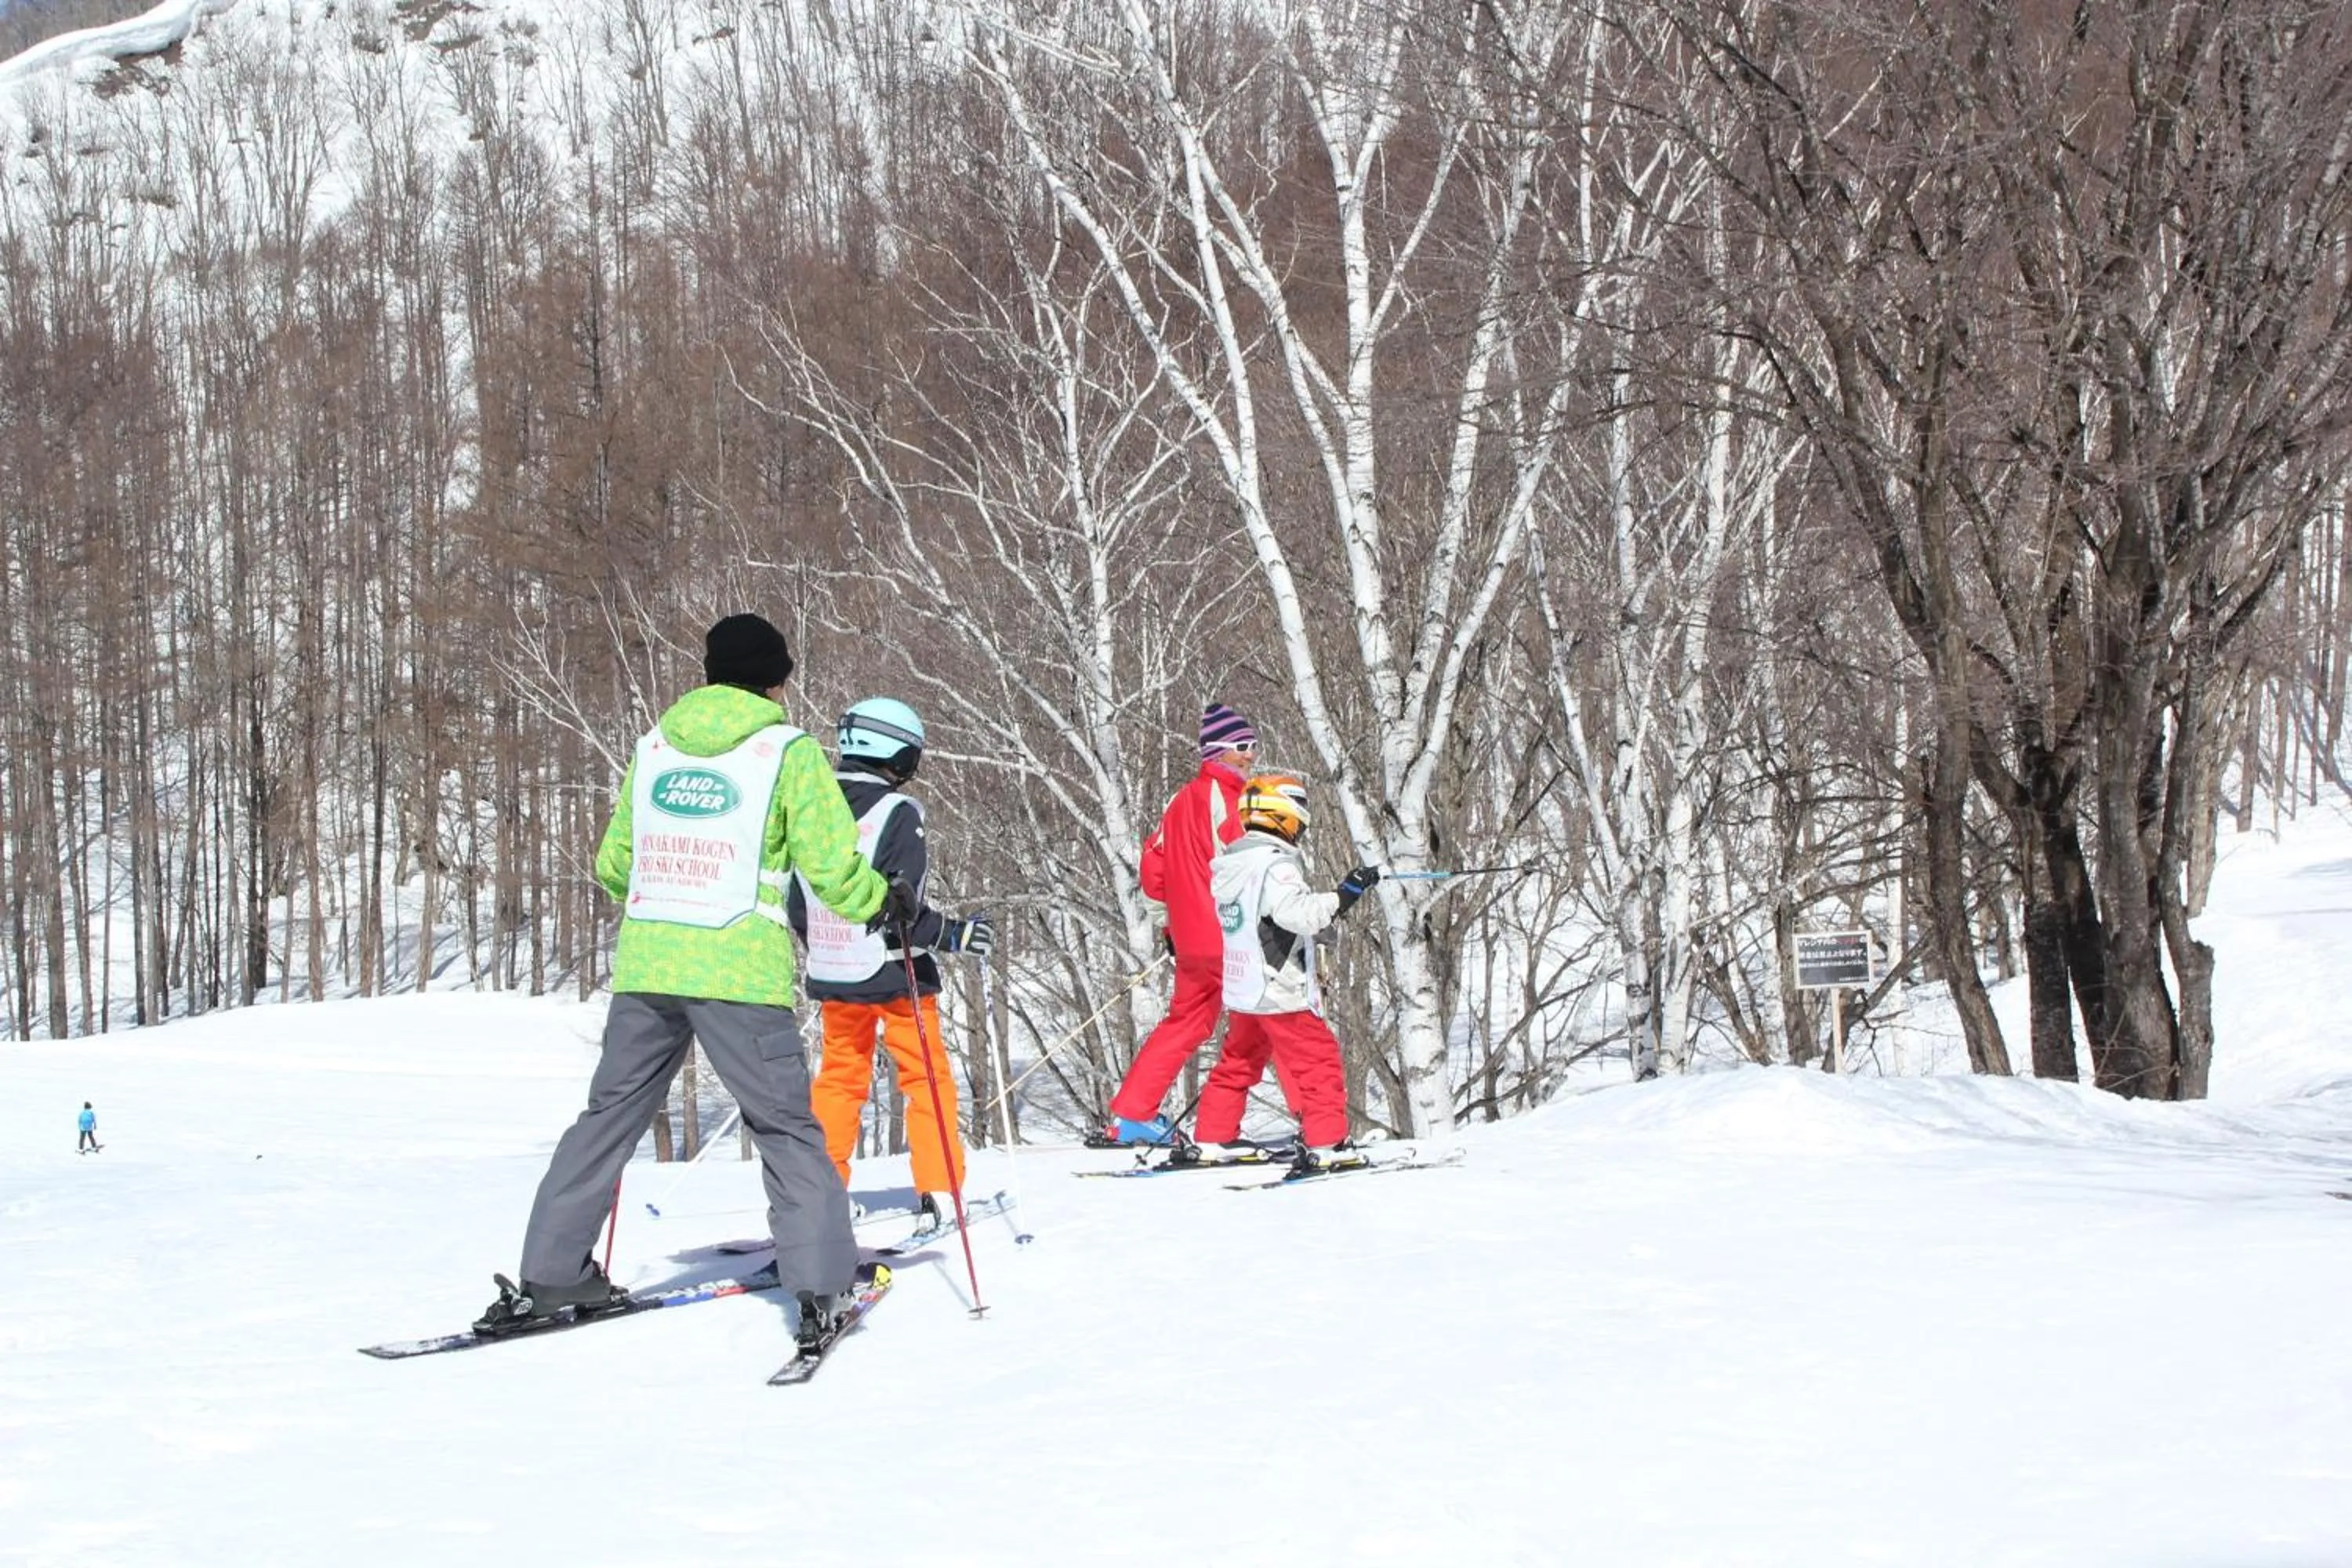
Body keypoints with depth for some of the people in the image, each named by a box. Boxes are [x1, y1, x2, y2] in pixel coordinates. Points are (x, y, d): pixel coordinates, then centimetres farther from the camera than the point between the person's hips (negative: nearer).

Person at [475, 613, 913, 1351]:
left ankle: (549, 1273, 16)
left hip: (646, 962, 4)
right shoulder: (789, 751, -1)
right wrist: (884, 902, 16)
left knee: (611, 1113, 15)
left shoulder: (654, 745, 13)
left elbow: (612, 865, 20)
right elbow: (832, 864, -4)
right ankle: (820, 1284, -4)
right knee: (785, 1125, 4)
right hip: (740, 970, -4)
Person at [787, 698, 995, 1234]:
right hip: (891, 975, -6)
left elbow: (796, 905, 10)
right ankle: (937, 1194, 1)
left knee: (839, 1078, 18)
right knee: (928, 1078, 6)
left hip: (831, 974, 6)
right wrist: (956, 936, -14)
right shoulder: (897, 813, -16)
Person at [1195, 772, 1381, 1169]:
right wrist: (1344, 895, -29)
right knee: (1319, 1060, -3)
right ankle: (1327, 1143, -6)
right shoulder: (1275, 865, -19)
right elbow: (1300, 913, -31)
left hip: (1239, 989, 9)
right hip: (1279, 992, -9)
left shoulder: (1227, 864, 9)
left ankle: (1213, 1137, 23)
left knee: (1240, 1059, 20)